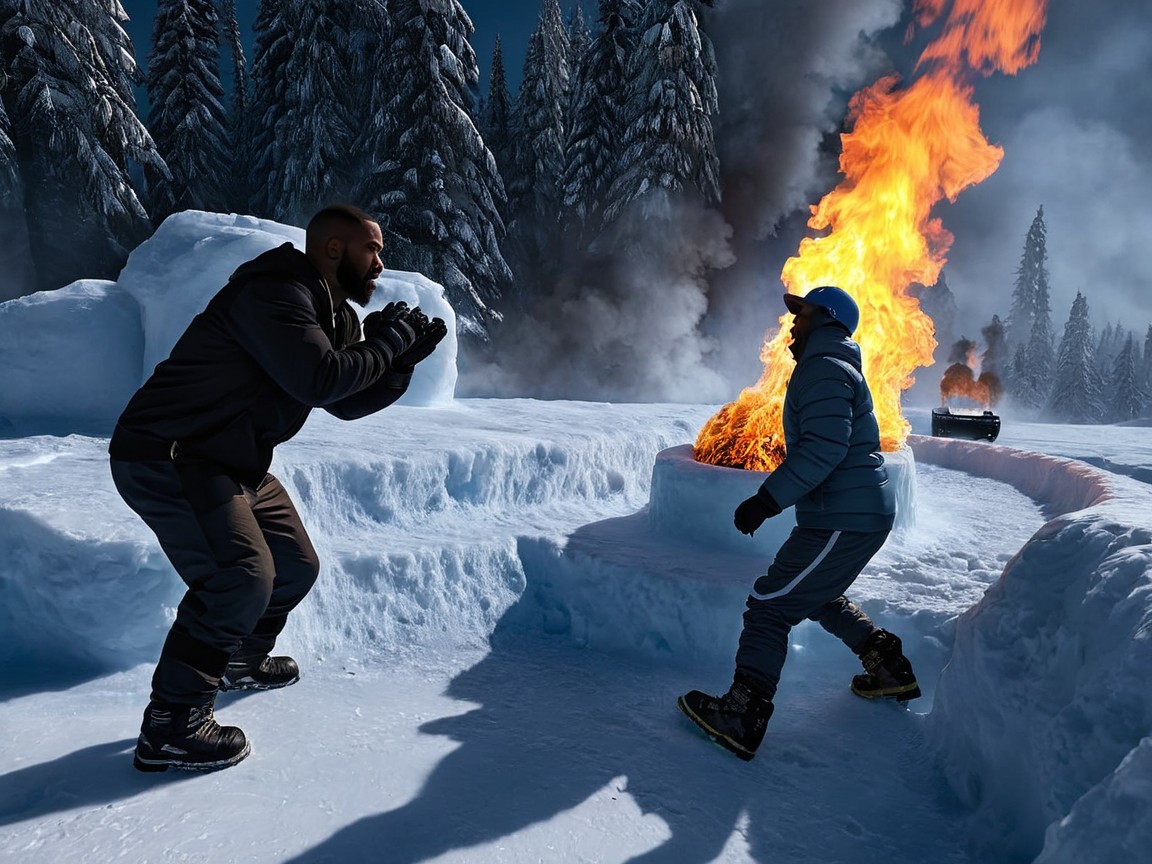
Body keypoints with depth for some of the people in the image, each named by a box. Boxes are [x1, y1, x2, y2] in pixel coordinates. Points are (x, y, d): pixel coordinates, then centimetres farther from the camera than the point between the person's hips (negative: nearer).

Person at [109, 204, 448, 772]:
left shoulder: (334, 314, 11)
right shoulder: (275, 293, -20)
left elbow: (347, 404, 10)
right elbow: (320, 380, -32)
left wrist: (404, 360, -2)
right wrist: (385, 343, -17)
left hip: (232, 464, 10)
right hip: (165, 455, -10)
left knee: (297, 568, 14)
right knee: (243, 574, -23)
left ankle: (240, 660, 40)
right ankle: (170, 726, -9)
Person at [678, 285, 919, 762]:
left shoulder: (824, 370, -15)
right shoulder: (834, 368, 20)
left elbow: (825, 445, -28)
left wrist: (768, 498, -28)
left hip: (843, 521, -11)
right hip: (865, 512, 11)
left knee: (769, 606, -7)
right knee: (819, 596, 29)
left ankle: (741, 718, -3)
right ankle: (890, 668, 35)